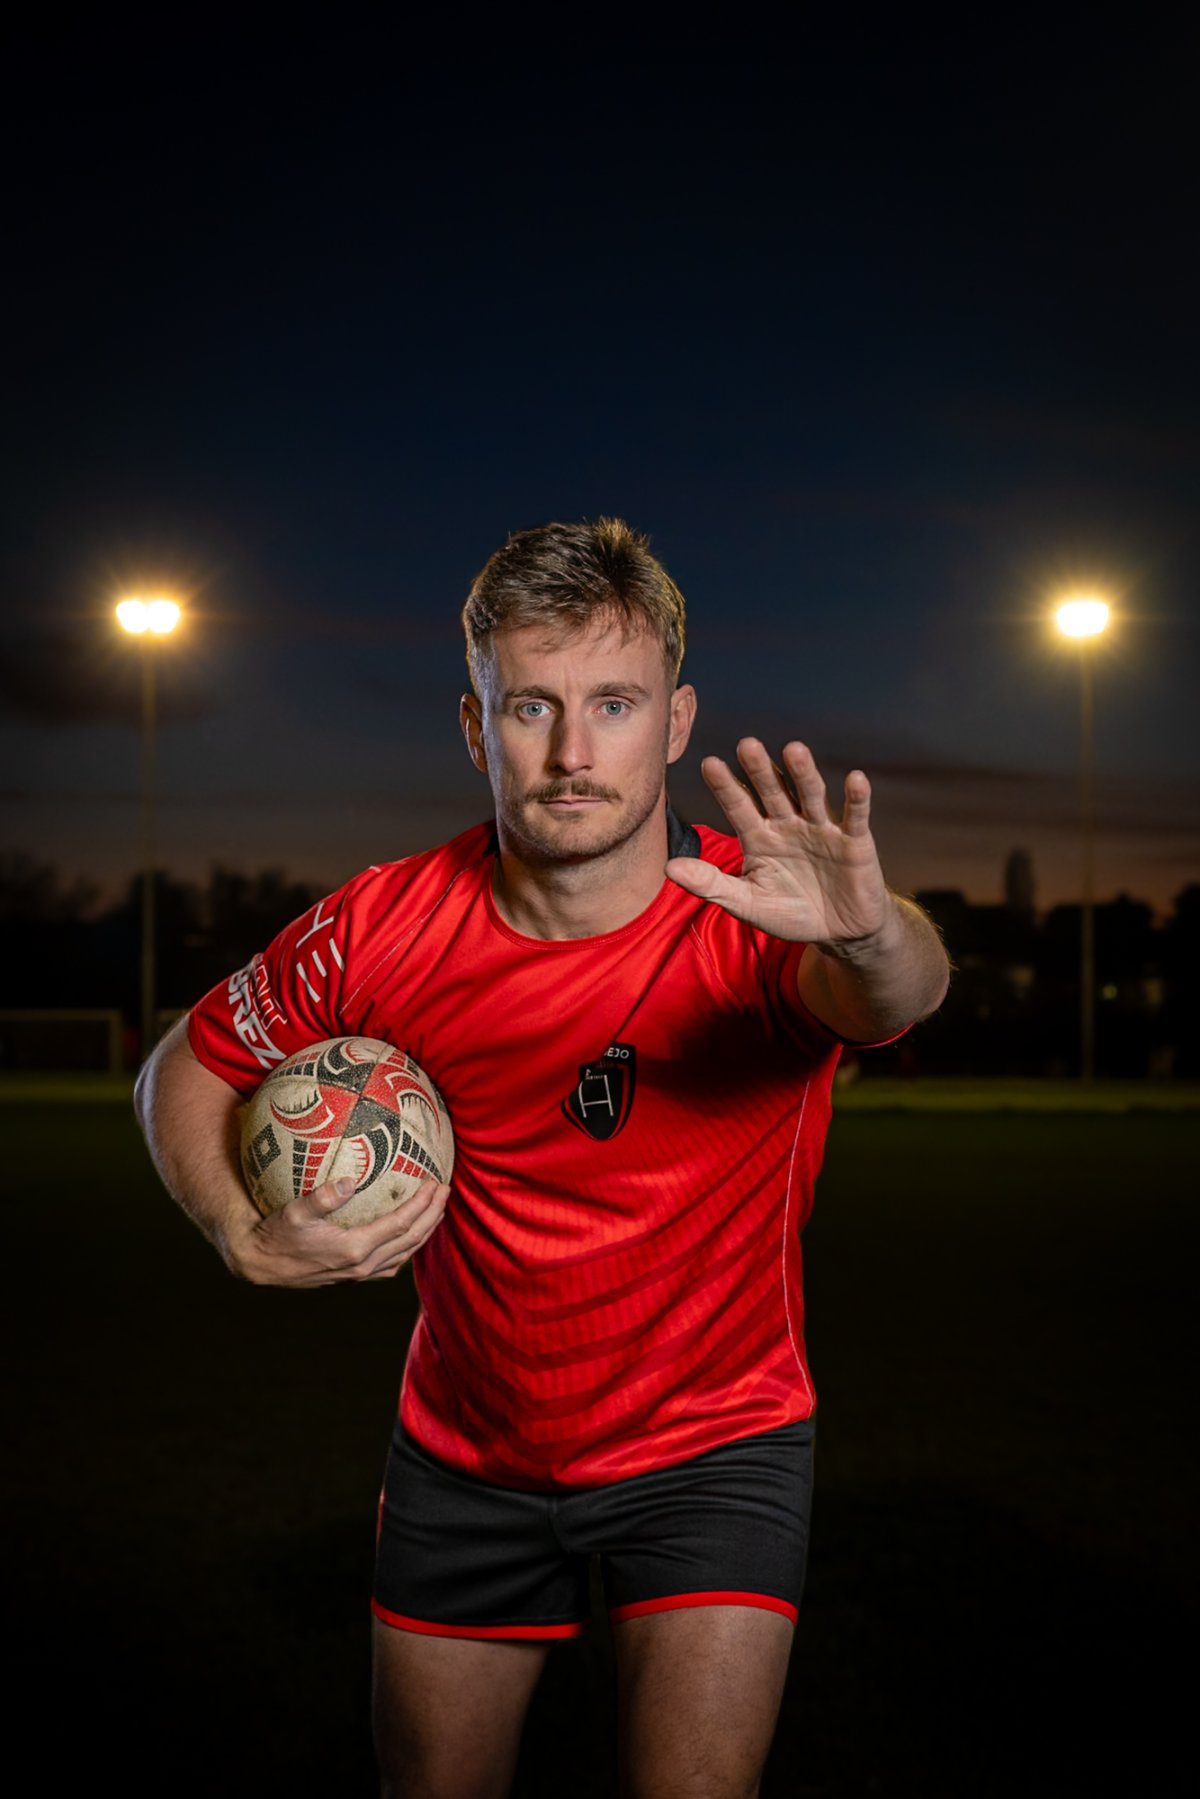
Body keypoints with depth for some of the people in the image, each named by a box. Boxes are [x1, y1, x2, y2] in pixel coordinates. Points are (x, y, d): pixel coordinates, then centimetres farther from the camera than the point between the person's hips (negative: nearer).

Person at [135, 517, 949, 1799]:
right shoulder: (380, 930, -16)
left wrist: (871, 933, -69)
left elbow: (895, 996, -46)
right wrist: (247, 1238, -18)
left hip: (715, 1444, -2)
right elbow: (188, 1071, -1)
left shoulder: (754, 922, -24)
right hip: (464, 1453, 3)